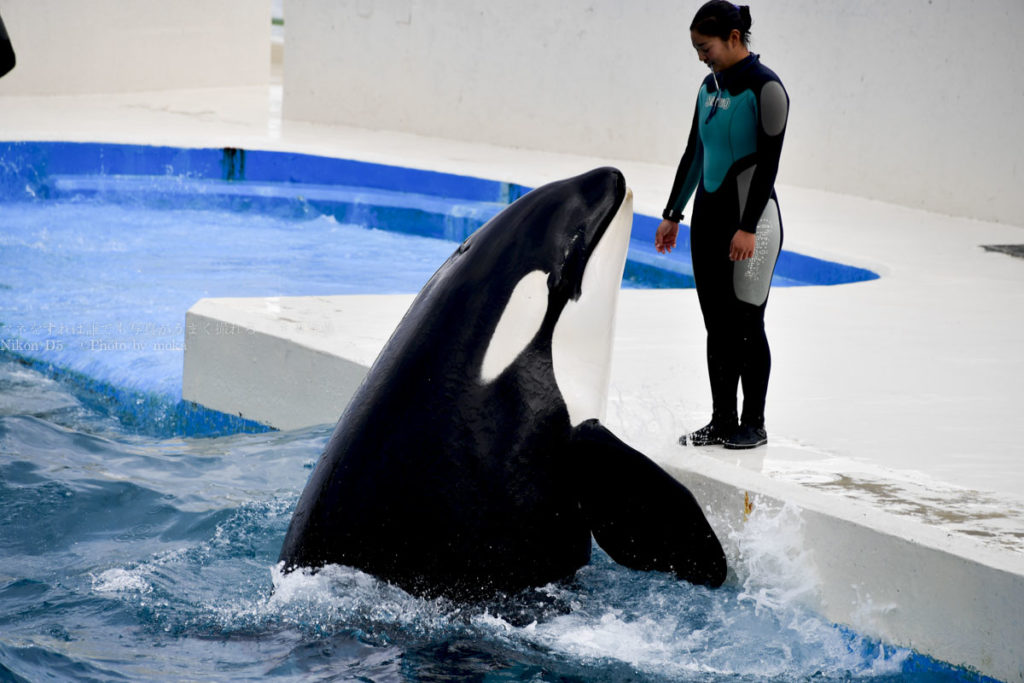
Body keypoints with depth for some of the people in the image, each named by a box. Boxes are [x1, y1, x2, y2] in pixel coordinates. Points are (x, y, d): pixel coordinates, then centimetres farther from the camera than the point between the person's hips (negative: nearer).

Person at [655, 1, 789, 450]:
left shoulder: (765, 88, -13)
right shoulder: (711, 86, 10)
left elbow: (768, 162, -16)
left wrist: (748, 228, -19)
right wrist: (672, 215, 19)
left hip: (750, 219, -7)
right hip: (708, 215, 7)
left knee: (745, 324, 0)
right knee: (717, 325, 9)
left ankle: (754, 424, 10)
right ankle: (722, 422, 15)